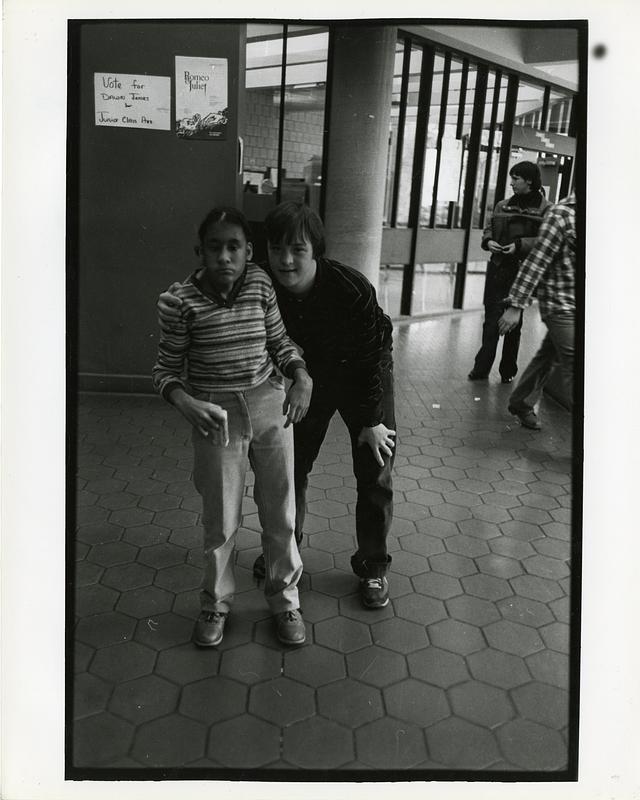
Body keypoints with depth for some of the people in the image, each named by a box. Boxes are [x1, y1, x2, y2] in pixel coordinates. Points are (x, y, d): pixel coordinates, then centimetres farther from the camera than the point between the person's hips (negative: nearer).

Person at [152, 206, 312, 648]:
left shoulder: (261, 283, -5)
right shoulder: (184, 299, -12)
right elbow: (167, 369, -5)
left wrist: (302, 377, -11)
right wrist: (186, 403, -24)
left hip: (270, 404, 2)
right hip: (216, 414, -2)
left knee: (280, 511, 12)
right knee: (221, 519, 9)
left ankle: (285, 598, 34)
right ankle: (216, 603, 34)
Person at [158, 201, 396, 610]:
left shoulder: (351, 288, -35)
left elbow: (371, 356, -24)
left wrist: (372, 421, -17)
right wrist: (174, 310, -38)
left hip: (365, 375, -3)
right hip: (310, 375, 4)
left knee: (375, 473, 0)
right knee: (291, 464, 11)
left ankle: (373, 565, 21)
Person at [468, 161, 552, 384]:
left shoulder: (545, 209, -4)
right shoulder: (502, 205, 11)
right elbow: (489, 227, 18)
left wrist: (520, 245, -21)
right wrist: (488, 241, -4)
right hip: (498, 269, 3)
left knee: (514, 323, 7)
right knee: (491, 319, 2)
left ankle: (508, 370, 20)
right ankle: (482, 368, 8)